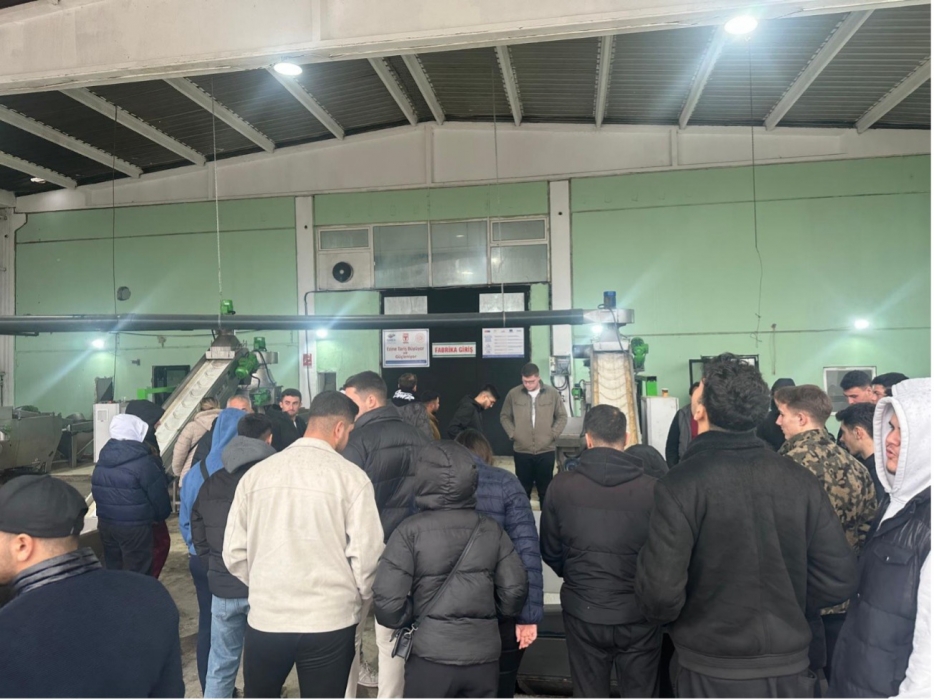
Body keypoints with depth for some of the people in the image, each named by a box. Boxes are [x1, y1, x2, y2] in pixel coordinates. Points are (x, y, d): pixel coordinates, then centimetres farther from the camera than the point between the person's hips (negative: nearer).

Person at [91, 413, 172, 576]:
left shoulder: (102, 460, 7)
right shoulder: (143, 462, -17)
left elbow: (97, 493, 15)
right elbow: (158, 495, -12)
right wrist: (163, 515, 7)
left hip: (105, 523, 8)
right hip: (135, 526, -7)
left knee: (113, 569, 19)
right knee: (138, 574, 2)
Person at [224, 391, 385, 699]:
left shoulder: (256, 473, -1)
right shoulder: (352, 477, -11)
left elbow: (234, 551, 1)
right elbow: (366, 555, -13)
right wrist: (358, 597, 7)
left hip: (265, 616, 3)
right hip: (330, 620, -3)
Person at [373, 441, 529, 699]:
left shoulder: (411, 531, -12)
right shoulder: (491, 530, -1)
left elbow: (387, 596, -15)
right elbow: (515, 589, 1)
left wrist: (409, 621, 5)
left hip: (431, 655, -3)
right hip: (484, 653, 3)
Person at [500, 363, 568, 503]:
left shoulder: (552, 393, -1)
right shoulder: (513, 394, -2)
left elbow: (562, 417, 6)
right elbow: (504, 416, 8)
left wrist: (553, 434, -3)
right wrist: (512, 434, -3)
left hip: (546, 451, 0)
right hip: (521, 451, 0)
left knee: (545, 488, 11)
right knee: (523, 488, 11)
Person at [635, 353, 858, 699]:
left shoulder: (680, 485, -20)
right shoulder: (801, 480, -7)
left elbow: (660, 593, -21)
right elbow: (839, 579, -2)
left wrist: (663, 616, 1)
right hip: (790, 668, 4)